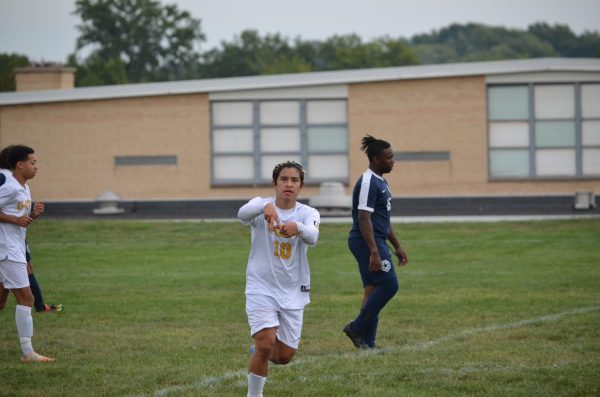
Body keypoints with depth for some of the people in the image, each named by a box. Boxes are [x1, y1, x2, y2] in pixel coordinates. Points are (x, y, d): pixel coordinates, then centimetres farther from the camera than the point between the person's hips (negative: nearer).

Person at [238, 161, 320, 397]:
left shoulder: (308, 213, -4)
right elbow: (242, 214, -32)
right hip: (262, 287, -3)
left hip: (293, 292, 3)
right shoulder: (261, 205, -7)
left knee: (284, 355, 6)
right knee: (266, 343, -20)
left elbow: (312, 238, -27)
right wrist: (265, 206, -54)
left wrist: (298, 228, -50)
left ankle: (259, 353, 41)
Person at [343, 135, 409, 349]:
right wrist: (374, 252, -26)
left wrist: (397, 247, 25)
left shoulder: (380, 182, 17)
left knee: (373, 290, 7)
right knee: (389, 284, -12)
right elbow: (364, 218, -21)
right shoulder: (368, 183, -15)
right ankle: (356, 328, -6)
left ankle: (367, 342, 8)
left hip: (377, 242, 10)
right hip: (367, 242, -10)